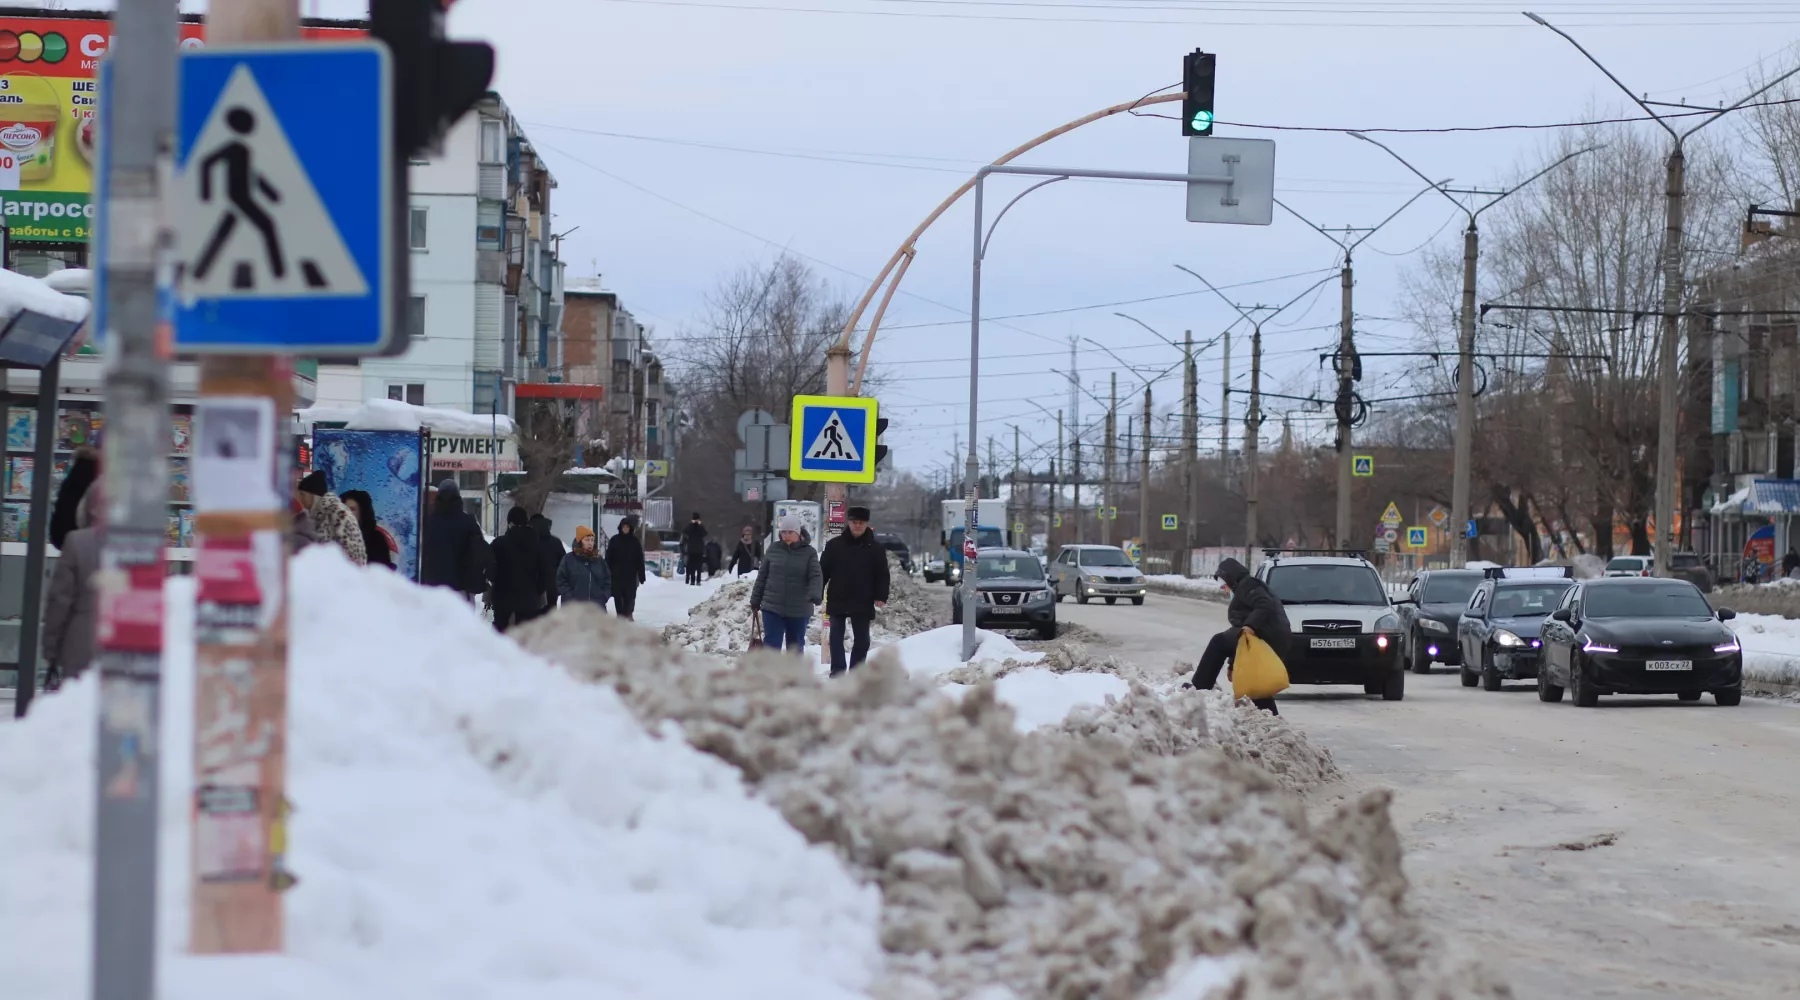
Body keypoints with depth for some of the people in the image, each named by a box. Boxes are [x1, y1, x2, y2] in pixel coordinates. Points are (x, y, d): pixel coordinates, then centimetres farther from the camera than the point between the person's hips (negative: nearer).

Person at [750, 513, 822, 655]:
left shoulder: (809, 552, -3)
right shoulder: (773, 550, 4)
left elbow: (816, 577, -12)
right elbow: (762, 577, 10)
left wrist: (815, 595, -32)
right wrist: (755, 601, 11)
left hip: (799, 611, -1)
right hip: (772, 608, 1)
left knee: (796, 647, 12)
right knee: (772, 644, -6)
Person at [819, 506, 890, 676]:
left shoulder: (875, 549, 0)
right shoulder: (834, 545, 2)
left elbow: (882, 575, 0)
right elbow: (823, 571, 4)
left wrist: (881, 596, -12)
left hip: (862, 603, 0)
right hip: (837, 600, 0)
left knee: (862, 640, 5)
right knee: (836, 638, 3)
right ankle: (837, 671, 9)